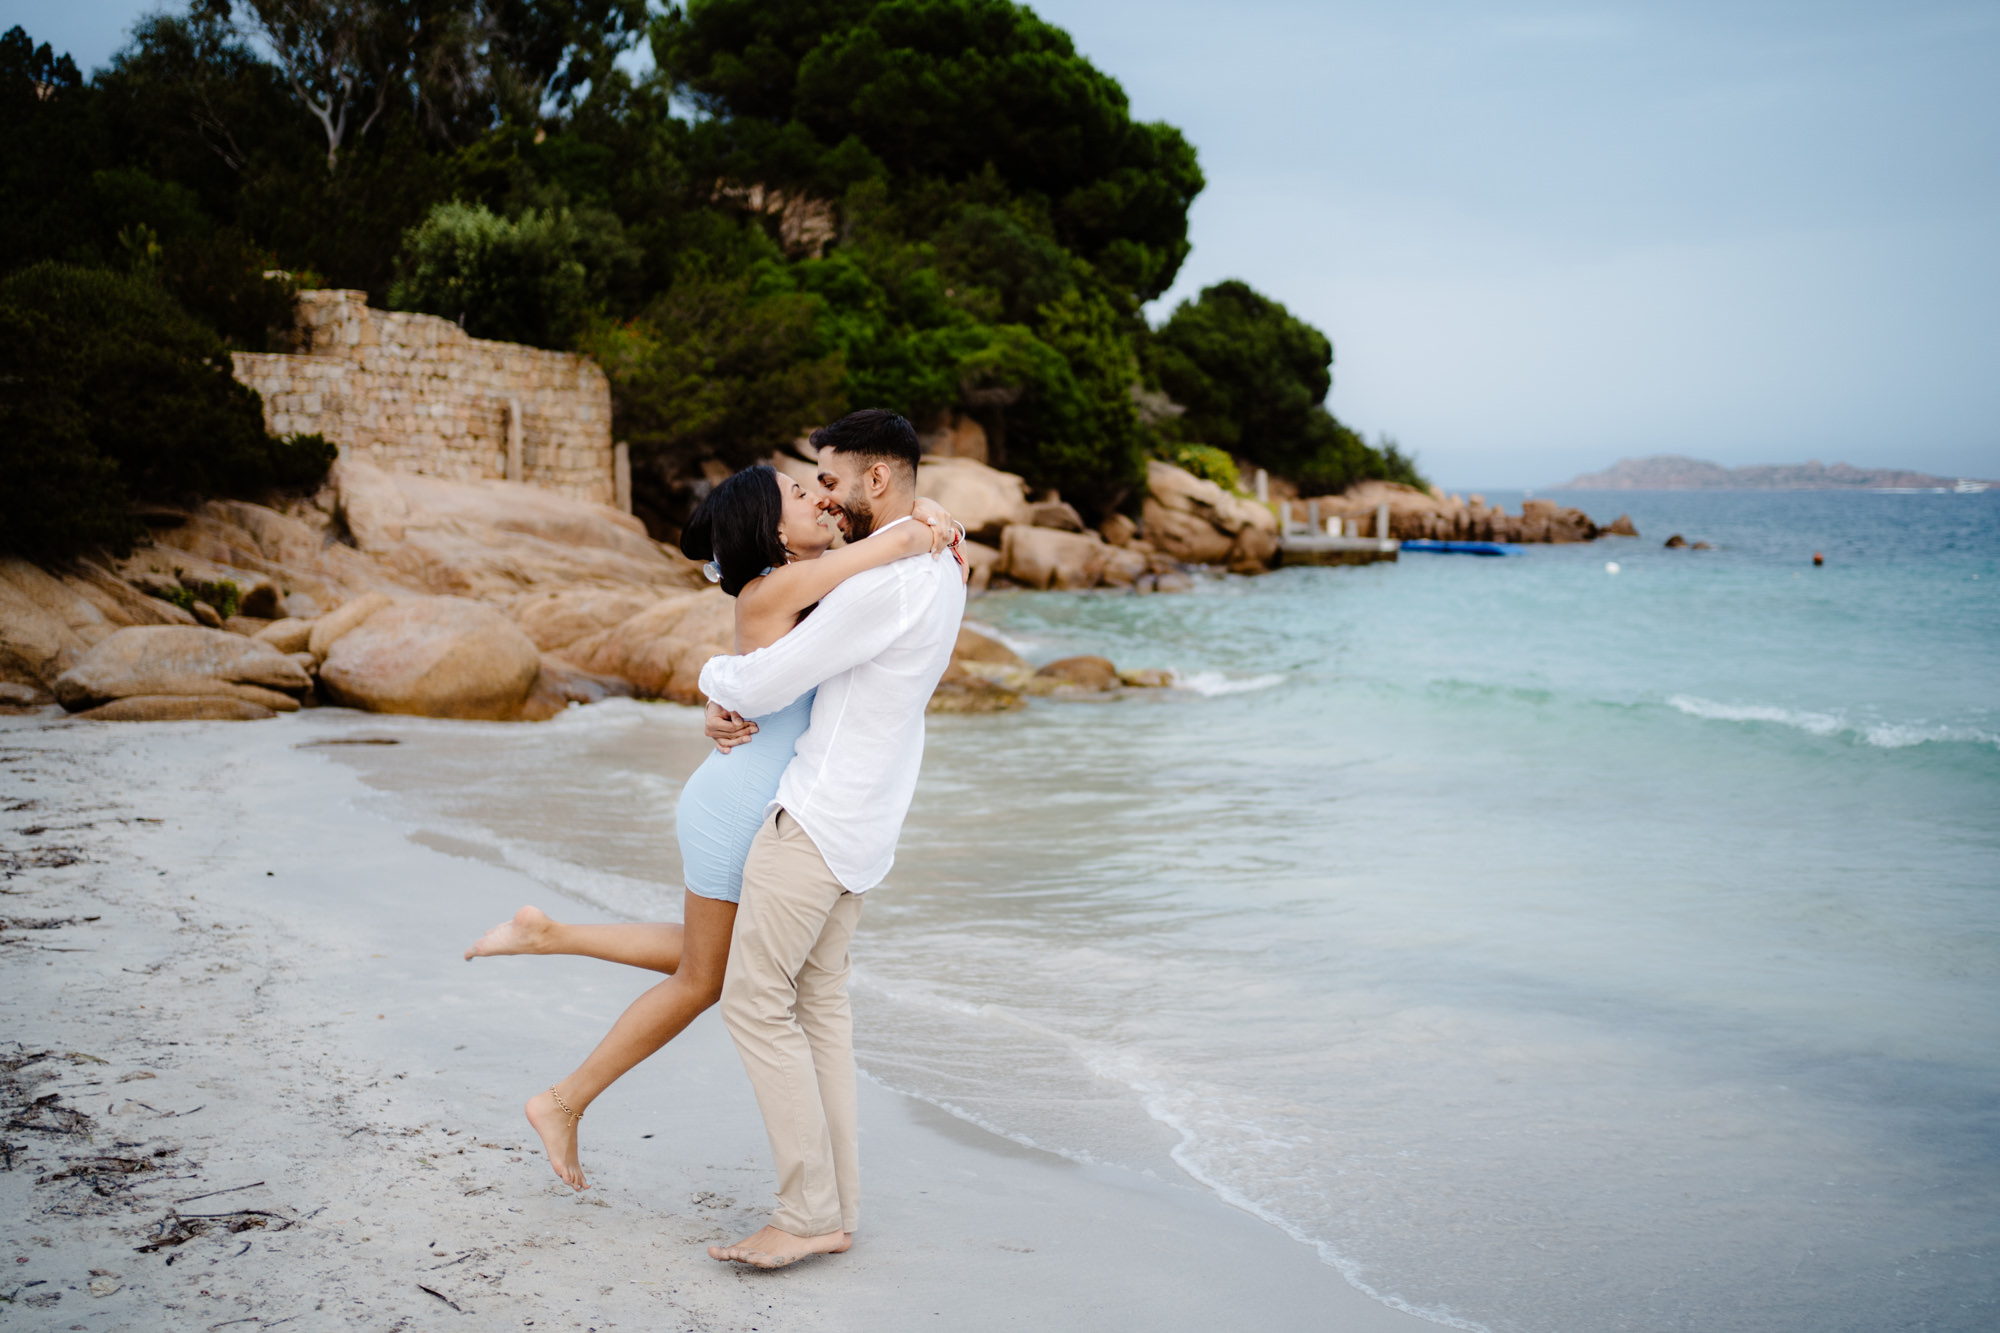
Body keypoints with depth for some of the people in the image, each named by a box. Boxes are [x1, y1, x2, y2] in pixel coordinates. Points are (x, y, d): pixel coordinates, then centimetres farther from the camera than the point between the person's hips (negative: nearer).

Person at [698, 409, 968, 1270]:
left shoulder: (887, 581, -22)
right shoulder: (938, 571, 13)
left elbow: (769, 682, -17)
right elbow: (811, 653, 20)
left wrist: (716, 677, 6)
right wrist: (733, 702, 2)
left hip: (818, 819, -10)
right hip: (863, 823, 10)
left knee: (756, 1002, -3)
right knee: (820, 1003, 13)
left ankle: (809, 1213, 1)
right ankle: (836, 1208, 15)